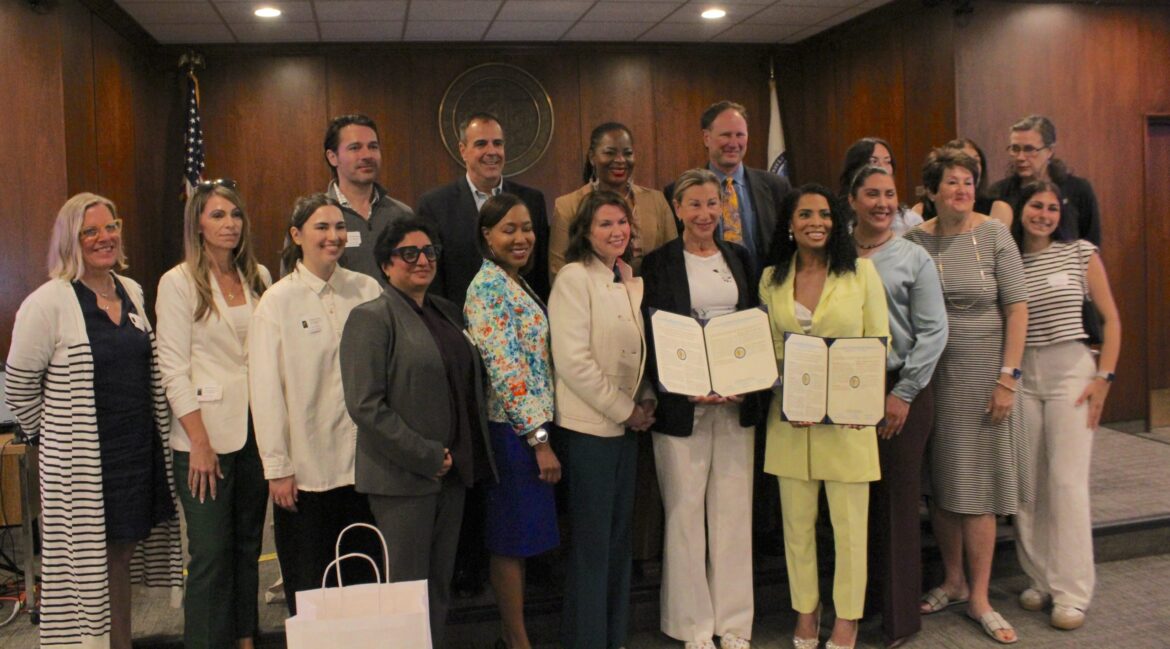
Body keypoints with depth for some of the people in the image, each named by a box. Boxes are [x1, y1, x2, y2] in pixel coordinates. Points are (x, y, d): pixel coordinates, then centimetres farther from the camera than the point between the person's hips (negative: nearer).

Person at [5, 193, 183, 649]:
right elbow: (18, 385, -6)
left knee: (120, 555, 16)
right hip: (82, 457, -6)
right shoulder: (48, 302, -11)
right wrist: (55, 432, 3)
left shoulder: (133, 292, 8)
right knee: (87, 563, 2)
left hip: (139, 450, 6)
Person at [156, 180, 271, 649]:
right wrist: (200, 442, -13)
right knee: (211, 554, -1)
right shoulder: (178, 283, -4)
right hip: (205, 436, -5)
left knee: (248, 545, 12)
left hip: (255, 430, 5)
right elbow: (173, 369, -8)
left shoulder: (258, 277, 9)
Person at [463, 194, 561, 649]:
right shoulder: (488, 286, -15)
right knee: (513, 538, 2)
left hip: (530, 425, 9)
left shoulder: (515, 283, 13)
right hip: (515, 430, -9)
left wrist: (541, 431, 14)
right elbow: (504, 368, -21)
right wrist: (539, 438, -20)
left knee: (518, 538, 16)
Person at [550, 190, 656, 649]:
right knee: (591, 542, 1)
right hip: (589, 425, -7)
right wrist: (623, 409, -12)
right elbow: (572, 360, -17)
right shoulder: (574, 278, -11)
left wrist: (646, 402, 2)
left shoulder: (632, 279, 11)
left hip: (627, 423, 7)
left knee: (619, 537, 14)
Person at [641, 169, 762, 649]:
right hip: (682, 404, -3)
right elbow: (652, 337, -4)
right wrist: (687, 389, -15)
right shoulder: (659, 263, 0)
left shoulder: (739, 257, 12)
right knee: (686, 511, 2)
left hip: (739, 401, 3)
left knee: (733, 510, 8)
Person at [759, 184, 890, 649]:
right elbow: (768, 349, 9)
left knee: (849, 522, 6)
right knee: (797, 520, 11)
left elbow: (879, 342, 0)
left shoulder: (861, 271, -1)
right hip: (791, 416, 2)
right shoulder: (771, 278, 6)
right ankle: (805, 611, 28)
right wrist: (785, 396, -7)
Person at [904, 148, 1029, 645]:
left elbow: (1017, 308, -5)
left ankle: (979, 599, 15)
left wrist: (1007, 378, -10)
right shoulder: (915, 240, 2)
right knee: (939, 484, 10)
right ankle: (953, 582, 28)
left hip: (981, 373, -2)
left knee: (976, 488, 2)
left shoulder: (993, 234, -4)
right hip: (930, 374, 2)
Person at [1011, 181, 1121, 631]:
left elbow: (1111, 319, 4)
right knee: (1026, 483, 5)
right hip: (1020, 375, 2)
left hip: (1070, 371, -2)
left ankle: (1071, 593, 3)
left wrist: (1104, 377, -4)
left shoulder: (1081, 253, 3)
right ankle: (1040, 581, 18)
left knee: (1067, 481, -5)